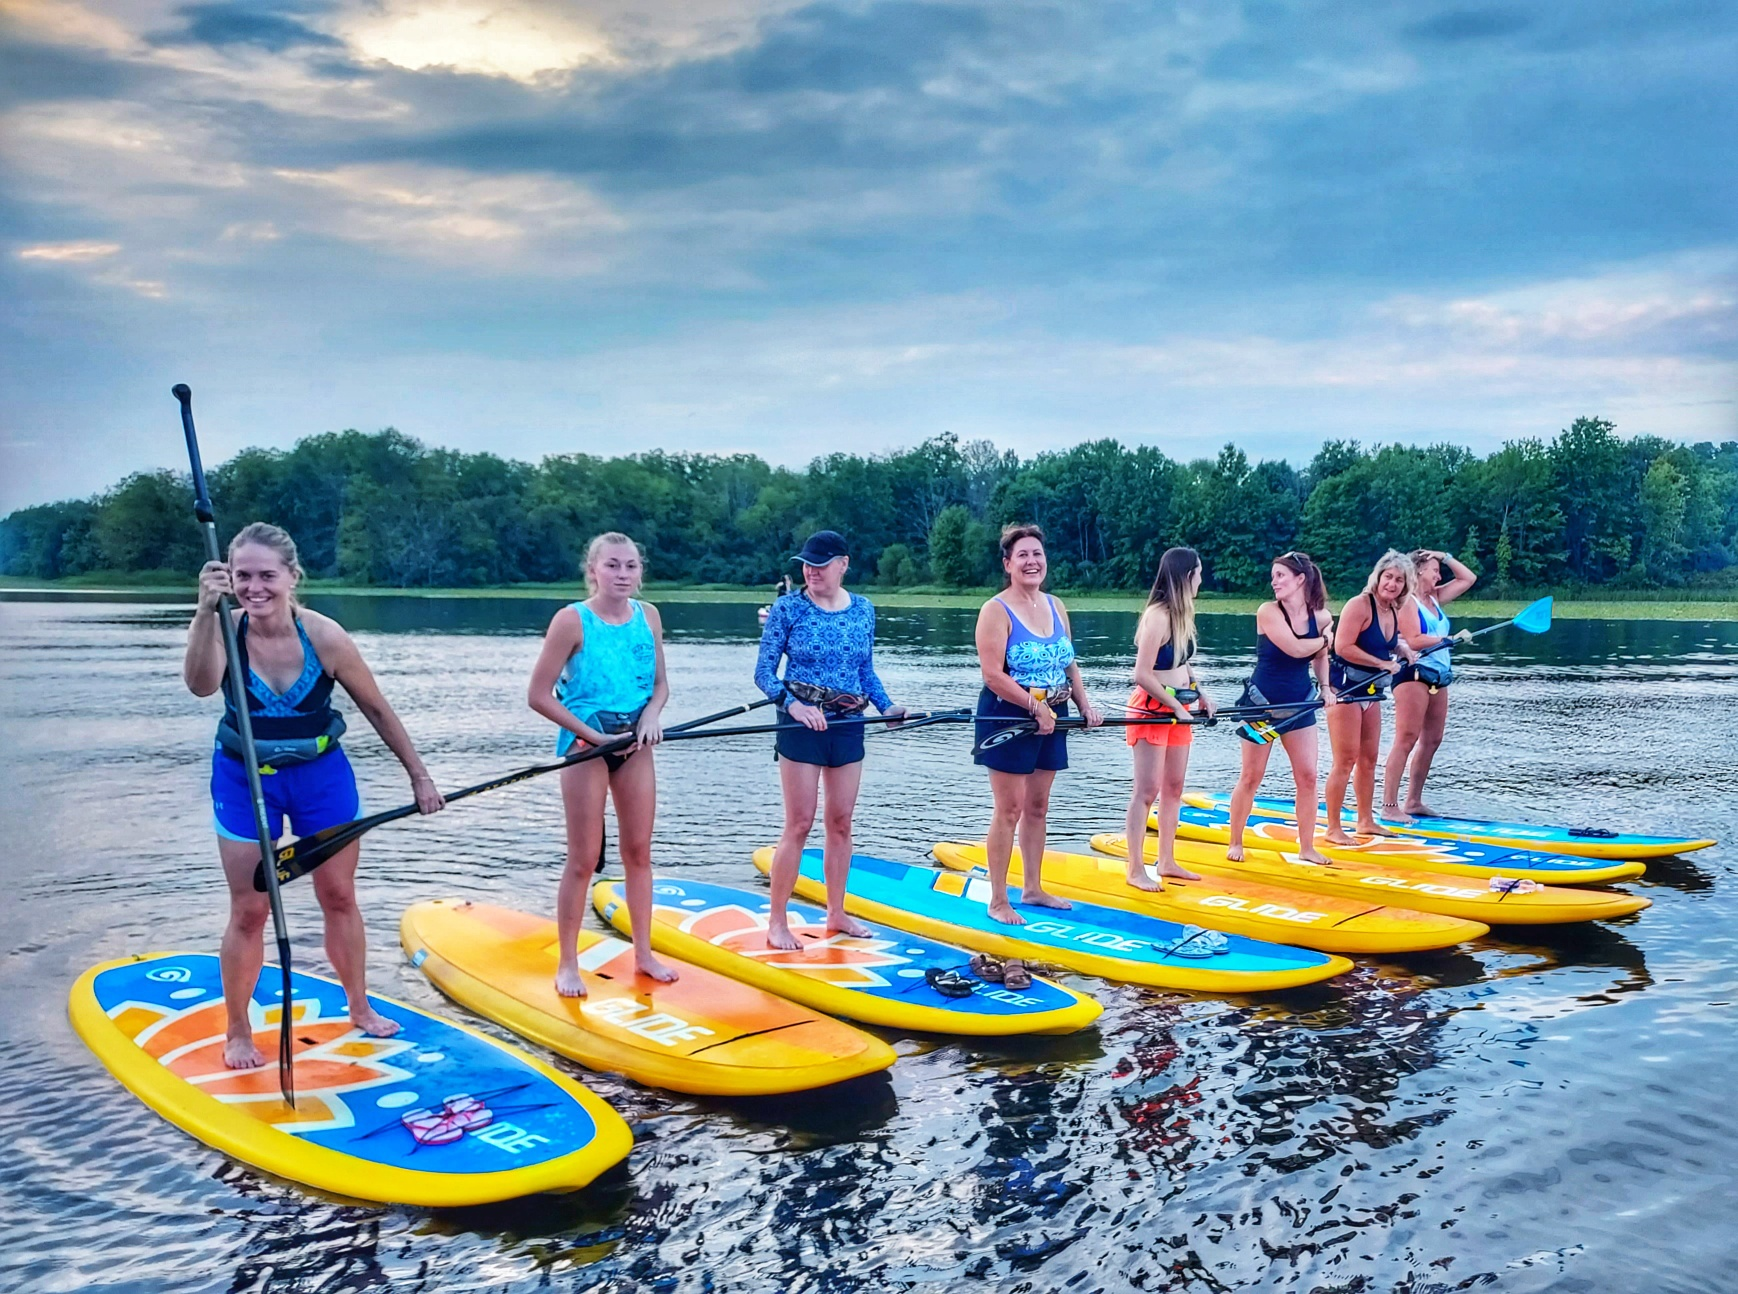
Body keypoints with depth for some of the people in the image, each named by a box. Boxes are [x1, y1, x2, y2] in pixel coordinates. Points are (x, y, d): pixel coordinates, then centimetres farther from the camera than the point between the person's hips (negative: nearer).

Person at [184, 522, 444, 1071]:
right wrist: (208, 611, -57)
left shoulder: (323, 635, -19)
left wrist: (419, 776, -2)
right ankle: (237, 1032, 21)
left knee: (339, 898, 11)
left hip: (322, 774, 1)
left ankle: (359, 1008, 31)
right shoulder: (224, 629, -19)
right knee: (249, 911, 3)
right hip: (245, 780, -1)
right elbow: (200, 684, -42)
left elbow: (377, 710, -7)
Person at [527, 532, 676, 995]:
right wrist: (592, 733, -15)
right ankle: (567, 965, 12)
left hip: (635, 744, 5)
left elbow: (660, 683, 10)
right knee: (584, 859, 0)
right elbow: (539, 695, -13)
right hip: (586, 743, -5)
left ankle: (644, 954, 24)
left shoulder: (648, 616, 2)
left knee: (639, 852, 11)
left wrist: (652, 713, -11)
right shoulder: (572, 620, -13)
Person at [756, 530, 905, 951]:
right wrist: (794, 704, -23)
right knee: (800, 823, -4)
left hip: (849, 724, 4)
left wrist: (886, 706, 0)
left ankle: (836, 913, 24)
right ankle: (777, 921, 5)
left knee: (841, 822, 10)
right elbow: (763, 673, -7)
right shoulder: (788, 608, -6)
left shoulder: (863, 609, 6)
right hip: (801, 723, -4)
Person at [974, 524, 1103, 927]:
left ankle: (1033, 888, 26)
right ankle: (998, 901, 4)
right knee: (1009, 810, -4)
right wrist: (1036, 706, -19)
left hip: (1051, 719, 7)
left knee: (1037, 807, 14)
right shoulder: (997, 610, -12)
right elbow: (993, 674, -19)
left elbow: (1069, 664, 16)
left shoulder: (1055, 607, 10)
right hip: (1008, 718, -7)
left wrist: (1085, 704, 3)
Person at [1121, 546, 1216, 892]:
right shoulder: (1158, 616, -20)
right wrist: (1176, 706, -18)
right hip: (1153, 707, -9)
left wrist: (1201, 694, 6)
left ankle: (1167, 862, 25)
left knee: (1174, 788, 14)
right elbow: (1142, 674, -23)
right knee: (1147, 790, -5)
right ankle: (1136, 870, 1)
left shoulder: (1181, 613, 8)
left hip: (1179, 705, 9)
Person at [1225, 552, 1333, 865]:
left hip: (1300, 705, 4)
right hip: (1262, 704, -4)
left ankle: (1307, 848, 13)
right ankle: (1235, 843, 17)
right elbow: (1295, 649, -24)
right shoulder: (1268, 612, -15)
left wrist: (1325, 686, 0)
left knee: (1307, 776, 1)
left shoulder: (1321, 617, -1)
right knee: (1251, 777, 3)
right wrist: (1325, 638, -6)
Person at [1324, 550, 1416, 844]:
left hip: (1370, 691, 9)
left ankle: (1366, 821, 27)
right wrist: (1383, 663, -19)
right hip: (1344, 689, -9)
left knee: (1369, 759, 15)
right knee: (1345, 761, -8)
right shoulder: (1360, 605, -16)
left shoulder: (1393, 612, 8)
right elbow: (1343, 647, -23)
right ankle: (1333, 829, -2)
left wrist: (1402, 648, 5)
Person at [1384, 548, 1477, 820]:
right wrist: (1450, 639, -17)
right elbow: (1414, 641, -19)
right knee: (1407, 739, -12)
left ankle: (1414, 802, 15)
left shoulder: (1435, 598, 18)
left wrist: (1445, 557, 16)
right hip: (1413, 674, -9)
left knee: (1432, 740, 9)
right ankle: (1389, 805, -13)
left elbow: (1469, 579, 25)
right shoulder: (1407, 602, -8)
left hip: (1438, 676, 9)